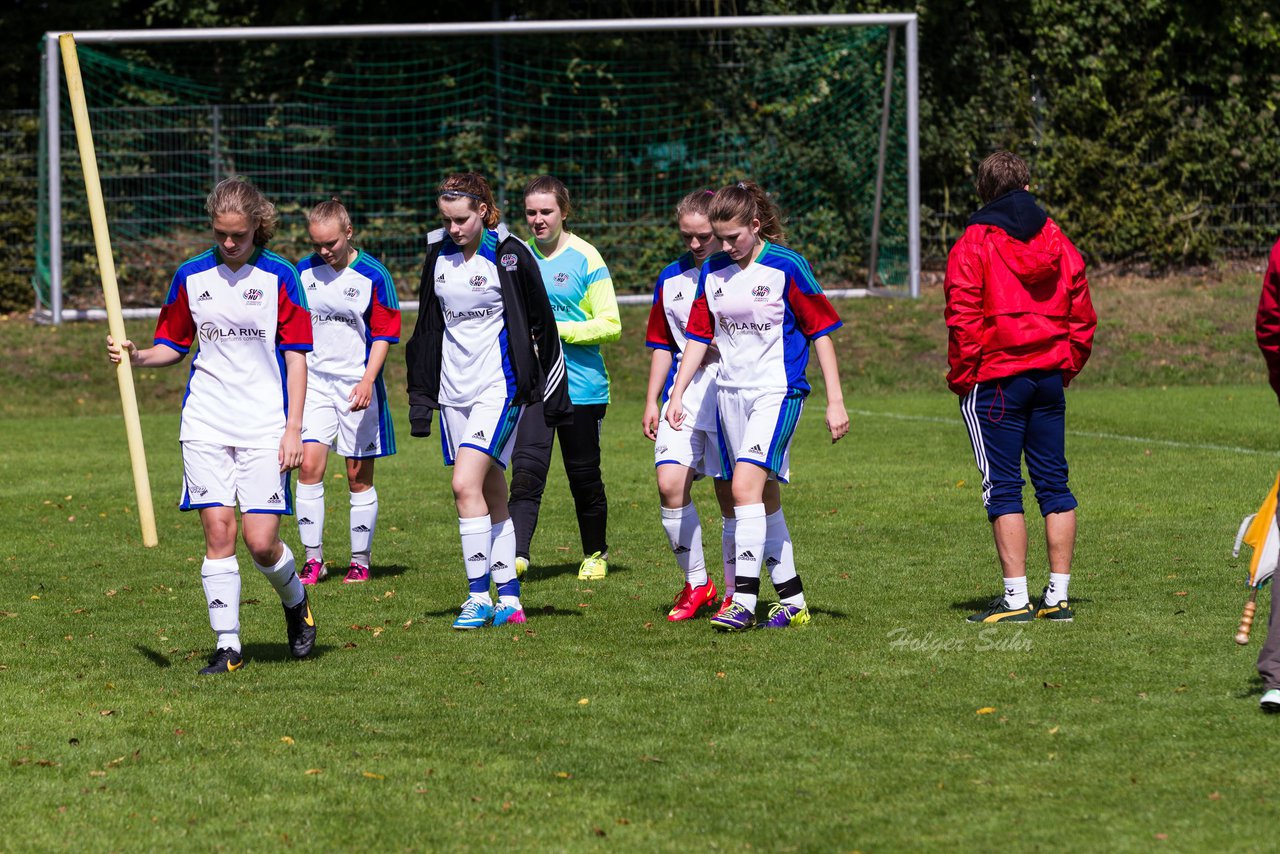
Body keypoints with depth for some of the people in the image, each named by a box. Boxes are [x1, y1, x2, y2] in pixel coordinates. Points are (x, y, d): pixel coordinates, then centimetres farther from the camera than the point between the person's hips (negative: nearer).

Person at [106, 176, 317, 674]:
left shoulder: (279, 277, -2)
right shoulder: (191, 276, 6)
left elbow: (296, 356, -1)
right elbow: (174, 345, 16)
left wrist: (293, 428, -6)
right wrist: (137, 356, -6)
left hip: (264, 426, -2)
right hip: (206, 423, 2)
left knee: (261, 540, -7)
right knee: (218, 532, -5)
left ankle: (296, 602, 24)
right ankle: (227, 645, 1)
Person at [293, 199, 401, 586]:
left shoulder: (373, 275, -7)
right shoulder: (304, 272, 4)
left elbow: (384, 335, -6)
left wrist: (367, 380, -18)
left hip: (358, 384, -3)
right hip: (314, 380, 3)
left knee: (359, 476, 3)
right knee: (309, 466, -10)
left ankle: (361, 561, 14)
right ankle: (313, 559, -2)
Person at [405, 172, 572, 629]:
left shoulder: (509, 256, -9)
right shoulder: (438, 256, 7)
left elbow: (542, 325, -4)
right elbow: (427, 329, 16)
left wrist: (555, 394, -3)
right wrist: (420, 396, 14)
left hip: (500, 386, -6)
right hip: (453, 387, 6)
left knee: (466, 484, -17)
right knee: (491, 493, 8)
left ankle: (479, 595, -11)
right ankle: (509, 599, 13)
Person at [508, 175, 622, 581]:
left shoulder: (585, 258, -6)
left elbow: (610, 326, -9)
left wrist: (557, 330, -17)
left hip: (580, 383, -3)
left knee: (583, 474, 9)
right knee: (526, 470, -13)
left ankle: (595, 554, 26)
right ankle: (518, 554, -21)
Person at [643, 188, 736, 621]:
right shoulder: (671, 278, 11)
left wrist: (720, 348, -14)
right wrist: (652, 401, 16)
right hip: (683, 397, 4)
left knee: (732, 495, 0)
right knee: (670, 483, -12)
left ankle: (735, 592, 12)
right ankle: (696, 583, 3)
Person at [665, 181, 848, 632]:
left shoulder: (786, 266, -9)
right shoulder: (713, 271, 6)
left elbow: (821, 331, -6)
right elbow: (698, 335, 14)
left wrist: (835, 401, -7)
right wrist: (677, 394, 8)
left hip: (777, 391, -6)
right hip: (730, 391, 6)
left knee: (747, 485, -20)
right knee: (765, 497, 9)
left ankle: (744, 600, -21)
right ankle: (792, 600, 17)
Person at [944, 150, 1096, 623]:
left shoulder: (973, 244, -6)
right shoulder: (1056, 239, 9)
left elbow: (963, 318, -11)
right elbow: (1081, 315, 9)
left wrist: (961, 376, -3)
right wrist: (1067, 366, 16)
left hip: (996, 378, -5)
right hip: (1050, 377, 5)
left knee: (1002, 487, -2)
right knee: (1053, 483, 9)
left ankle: (1016, 598, -6)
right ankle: (1057, 595, 9)